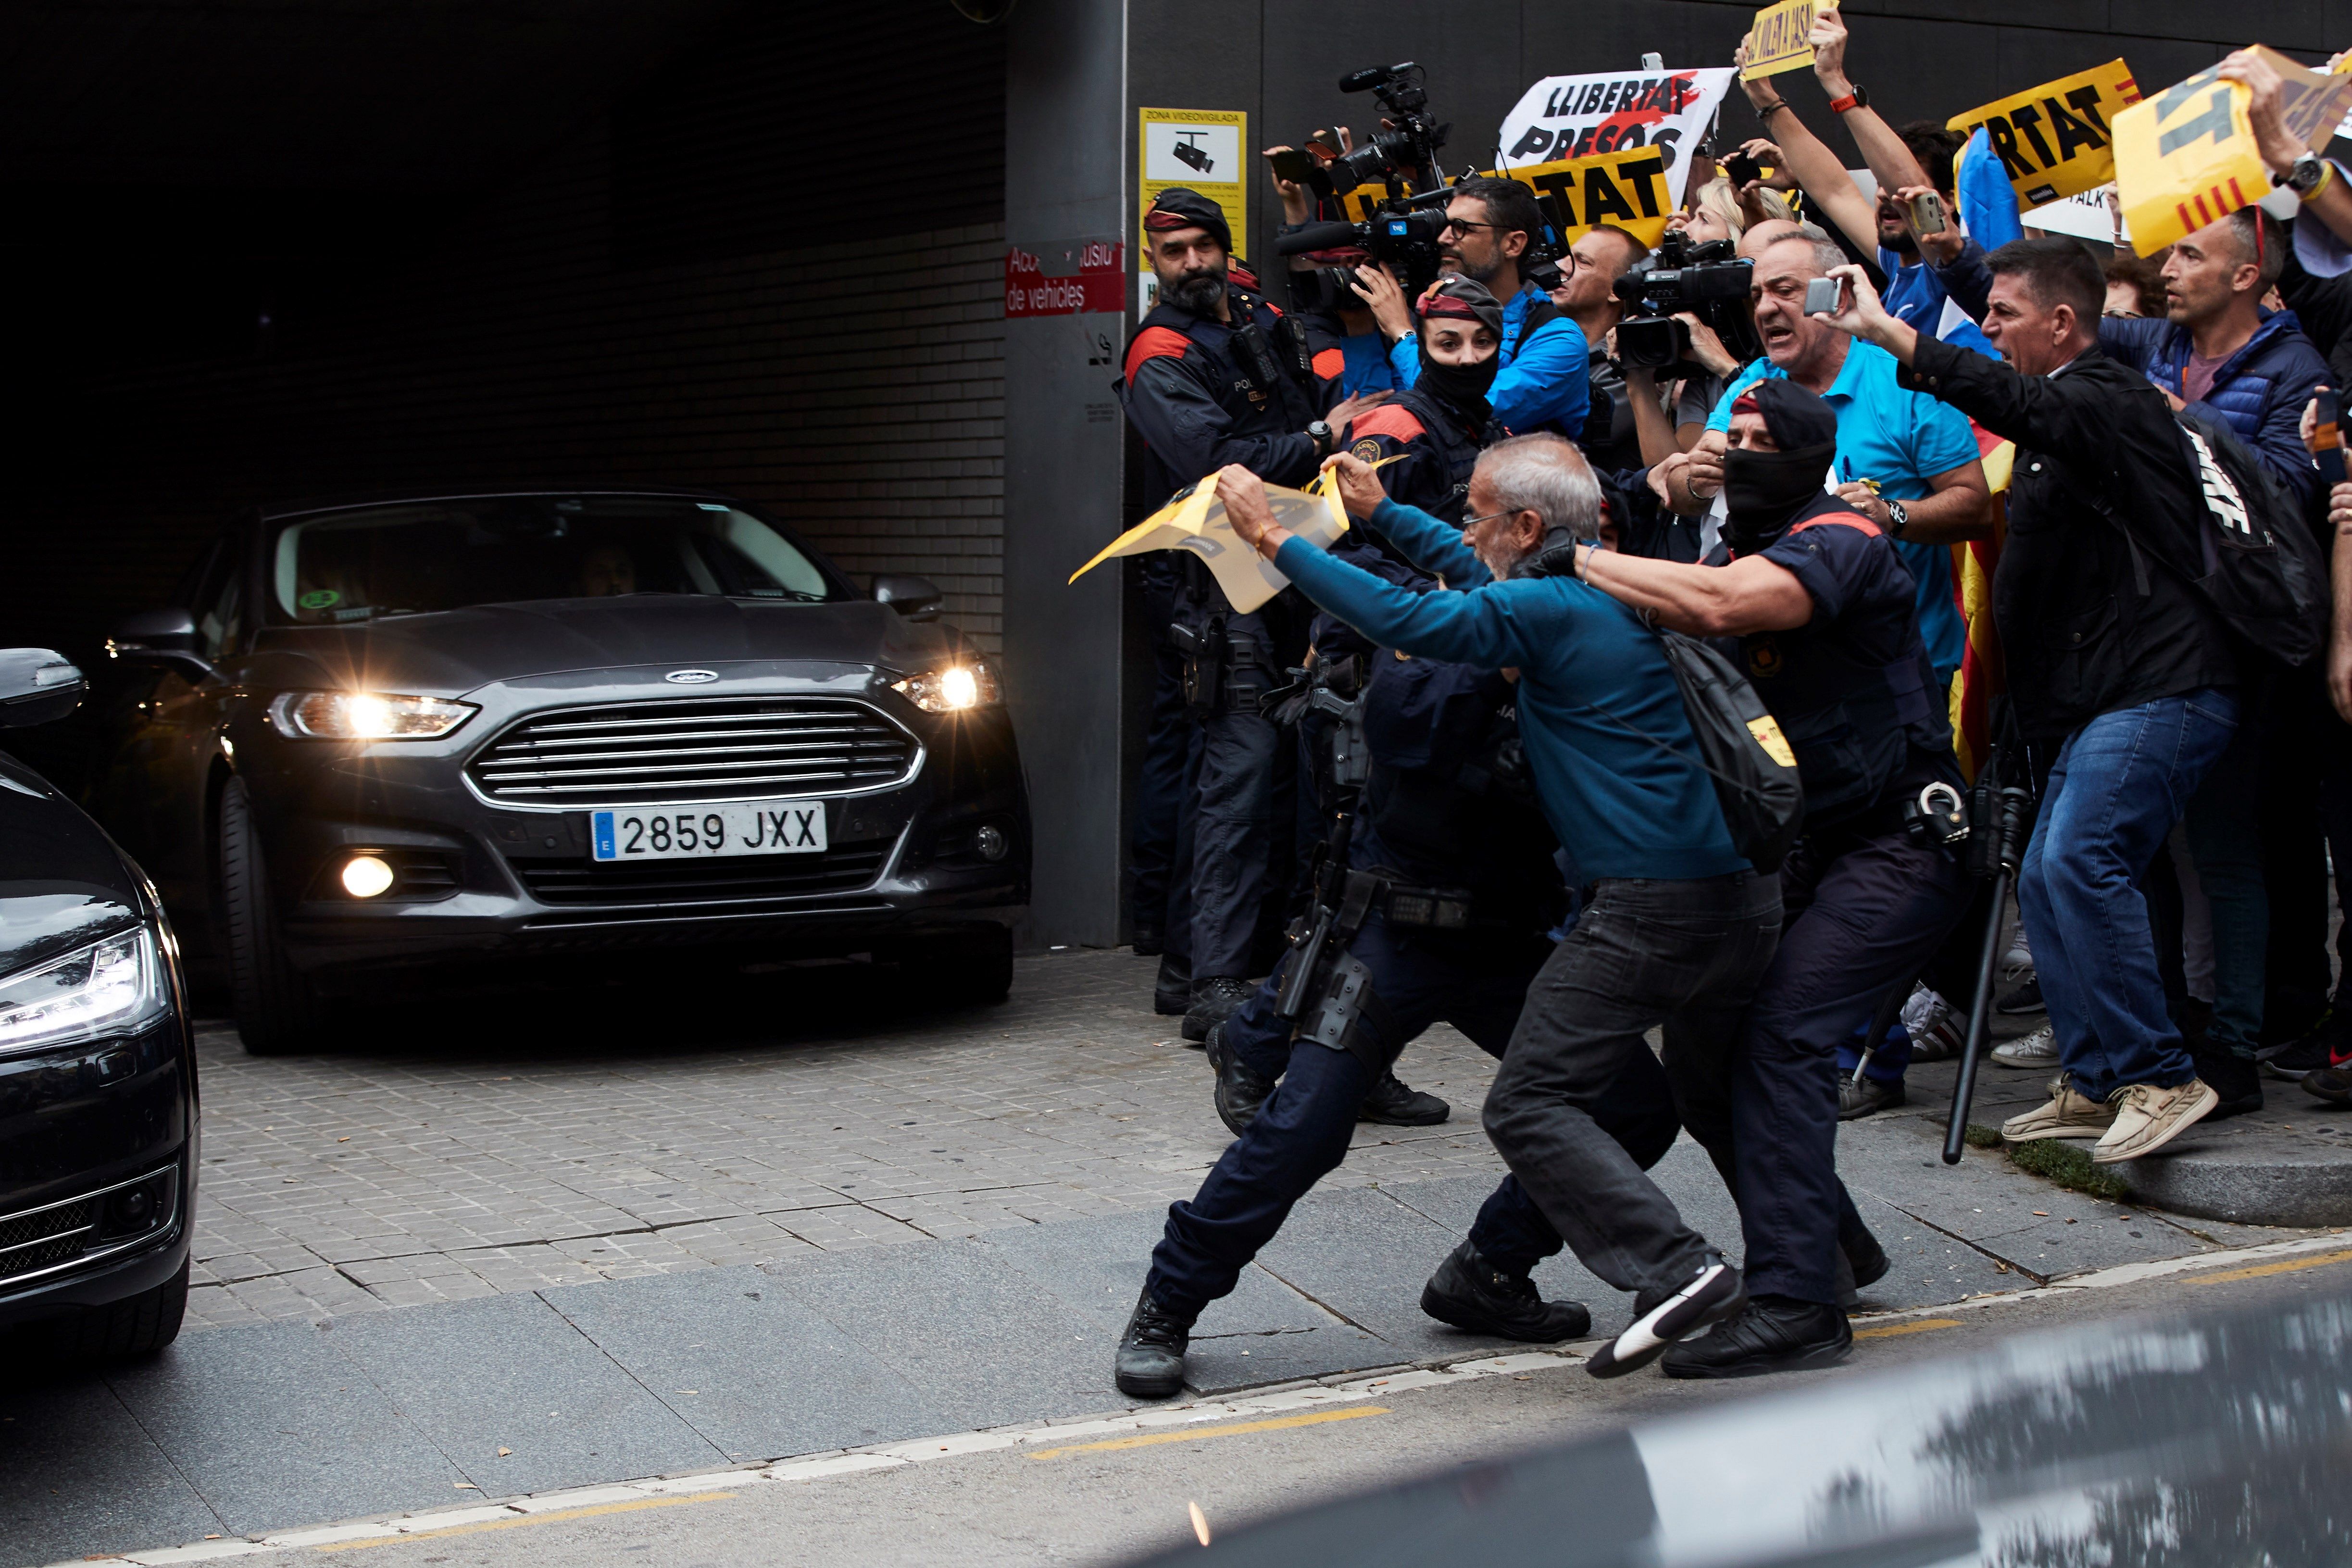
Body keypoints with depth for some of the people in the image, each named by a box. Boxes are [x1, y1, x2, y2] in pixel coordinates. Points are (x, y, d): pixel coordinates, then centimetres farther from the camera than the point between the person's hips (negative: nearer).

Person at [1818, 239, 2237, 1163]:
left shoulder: (2107, 400, -11)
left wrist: (1885, 331, -31)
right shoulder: (2067, 411, 20)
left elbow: (2016, 405, -31)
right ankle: (2096, 1084, 13)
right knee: (2046, 879, 7)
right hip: (2106, 693, 11)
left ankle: (2161, 1078, -15)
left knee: (2078, 860, -21)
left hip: (2162, 689, -11)